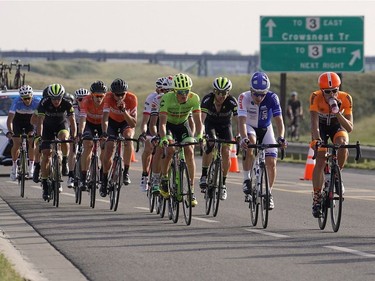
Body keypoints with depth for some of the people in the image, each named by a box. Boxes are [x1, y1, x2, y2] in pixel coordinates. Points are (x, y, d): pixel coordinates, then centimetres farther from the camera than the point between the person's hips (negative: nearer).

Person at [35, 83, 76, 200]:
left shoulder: (67, 104, -26)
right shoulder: (44, 104, -27)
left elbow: (72, 121, -28)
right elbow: (40, 121, -33)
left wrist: (74, 136, -42)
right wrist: (39, 136, -46)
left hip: (62, 125, 0)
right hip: (48, 127, 0)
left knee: (63, 137, -36)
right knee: (46, 155, -8)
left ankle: (65, 161, -9)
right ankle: (45, 185, -1)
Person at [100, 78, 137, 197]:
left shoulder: (132, 98, -30)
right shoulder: (108, 97, -30)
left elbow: (133, 124, -29)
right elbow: (105, 117, -39)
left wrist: (124, 111, -43)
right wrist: (104, 132, -56)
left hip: (126, 122, -1)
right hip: (112, 122, 1)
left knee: (128, 138, -33)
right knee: (109, 148, -13)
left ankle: (126, 172, -25)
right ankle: (105, 182, 4)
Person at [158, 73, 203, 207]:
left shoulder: (194, 98, -25)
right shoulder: (167, 98, -32)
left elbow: (198, 121, -27)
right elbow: (162, 122, -37)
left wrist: (199, 136, -46)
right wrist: (163, 138, -54)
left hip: (183, 125, 2)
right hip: (168, 125, -2)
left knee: (189, 152, -18)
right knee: (169, 149, -29)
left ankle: (191, 190, -12)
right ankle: (164, 180, -9)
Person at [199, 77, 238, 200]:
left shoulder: (232, 102, -29)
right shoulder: (207, 100, -30)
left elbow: (238, 120, -32)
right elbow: (201, 119, -38)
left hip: (225, 125, 1)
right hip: (210, 124, -1)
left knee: (226, 152, -15)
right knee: (210, 146, -28)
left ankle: (223, 183, 1)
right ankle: (204, 176, -12)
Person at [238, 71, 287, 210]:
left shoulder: (272, 98, -27)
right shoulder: (244, 98, -29)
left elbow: (278, 119, -32)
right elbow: (242, 120, -38)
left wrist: (281, 137, -49)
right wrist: (244, 138, -55)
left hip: (265, 129, 2)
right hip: (250, 127, -2)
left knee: (271, 162, -10)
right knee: (250, 145, -35)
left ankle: (269, 193, 12)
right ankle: (246, 180, -18)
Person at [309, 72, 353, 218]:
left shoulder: (345, 99, -28)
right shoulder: (316, 97, -31)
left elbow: (349, 128, -30)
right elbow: (314, 123, -37)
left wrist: (337, 112, -43)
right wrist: (316, 139, -54)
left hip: (337, 125, 1)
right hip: (321, 126, -1)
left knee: (342, 144, -32)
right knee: (320, 161, -16)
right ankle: (317, 197, -5)